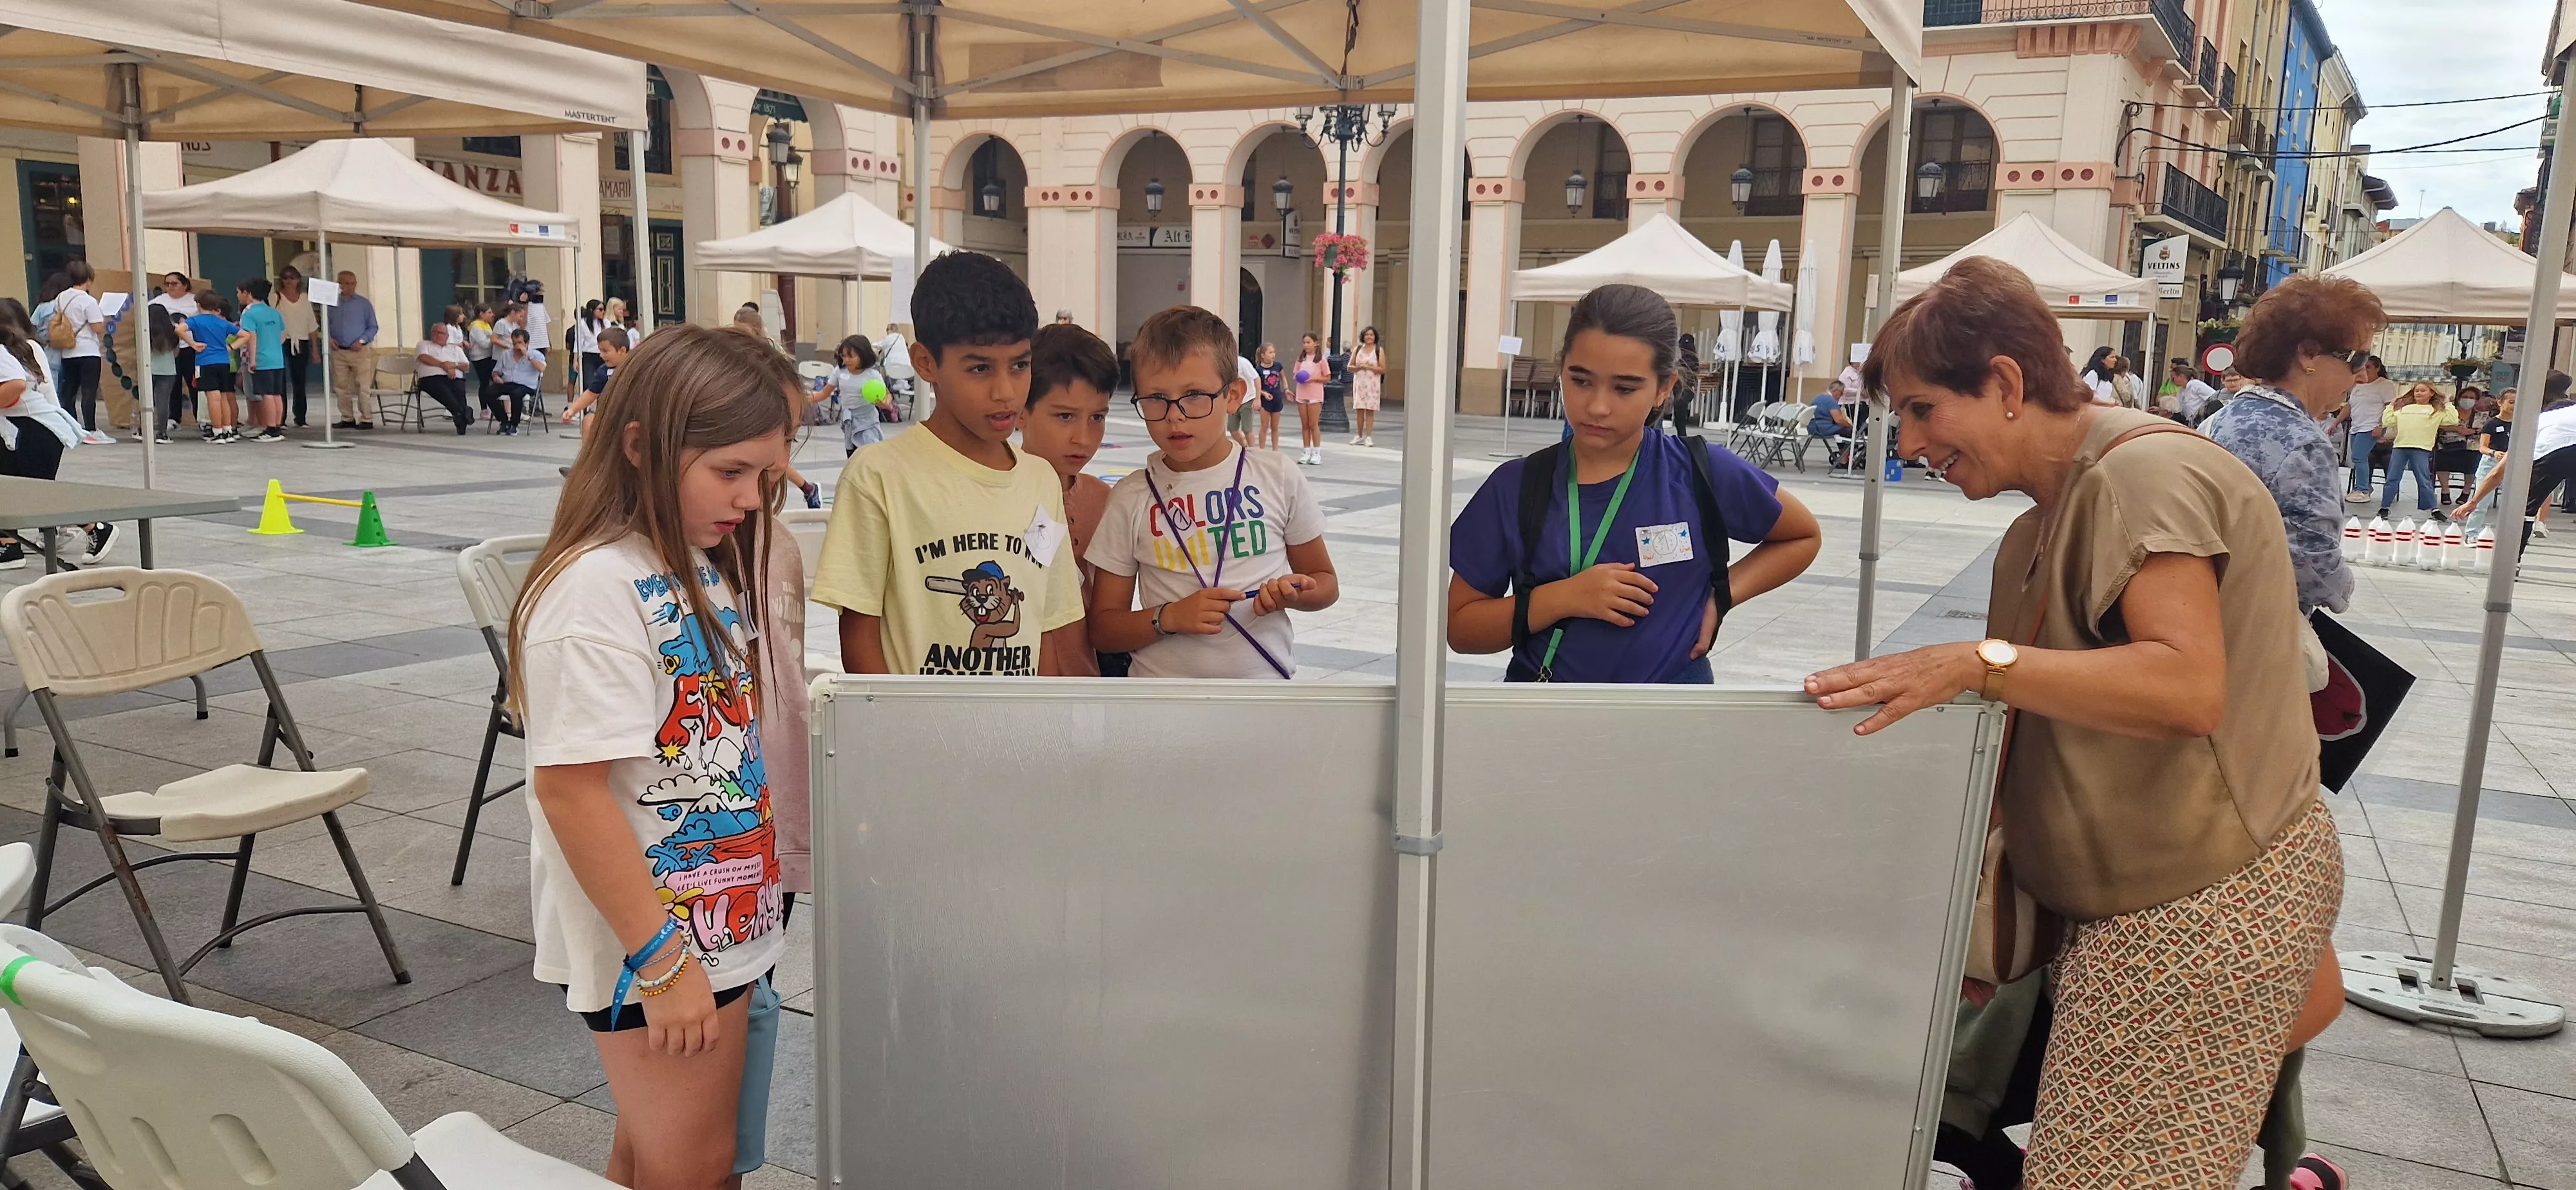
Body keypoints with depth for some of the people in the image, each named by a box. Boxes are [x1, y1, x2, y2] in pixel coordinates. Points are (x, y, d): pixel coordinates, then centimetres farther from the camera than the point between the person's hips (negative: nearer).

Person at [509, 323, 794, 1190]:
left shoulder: (714, 565, 6)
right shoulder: (598, 588, -21)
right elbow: (570, 788, -23)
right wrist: (662, 957, -21)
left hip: (724, 920, 8)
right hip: (654, 944, -8)